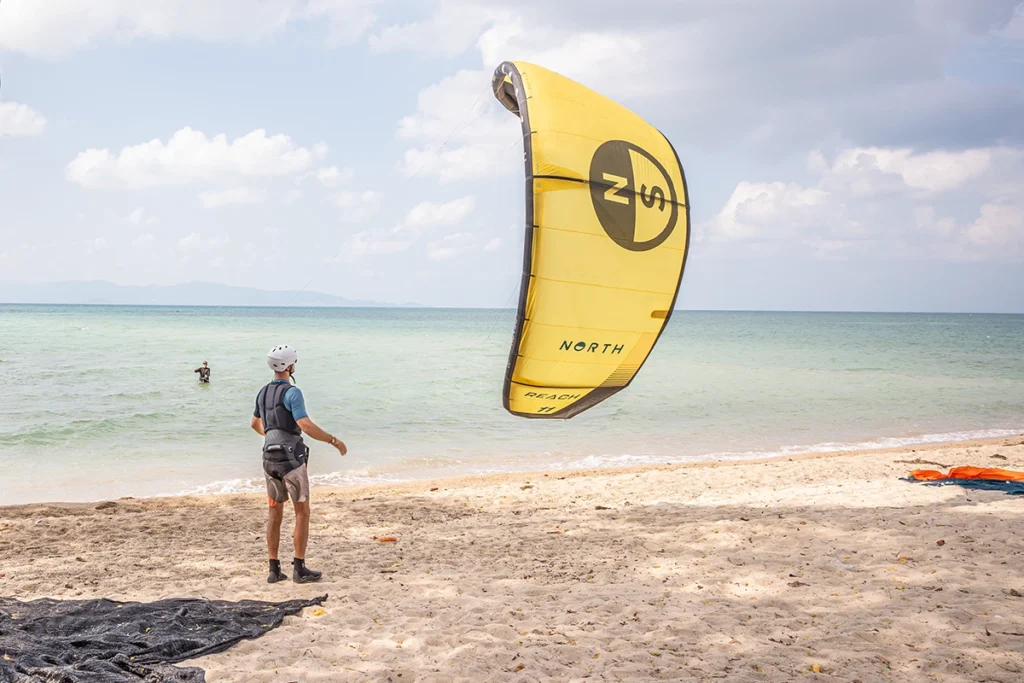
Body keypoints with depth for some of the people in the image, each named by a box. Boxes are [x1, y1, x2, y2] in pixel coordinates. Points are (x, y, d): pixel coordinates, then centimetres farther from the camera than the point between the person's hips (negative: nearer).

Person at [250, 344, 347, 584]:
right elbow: (307, 426, -26)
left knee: (275, 514, 12)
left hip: (270, 459, 7)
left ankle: (274, 570, 11)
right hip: (291, 460, -7)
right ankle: (299, 569, 2)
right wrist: (335, 441, -16)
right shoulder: (292, 392, -16)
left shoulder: (264, 392, 12)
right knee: (302, 512, 3)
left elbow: (255, 423, 29)